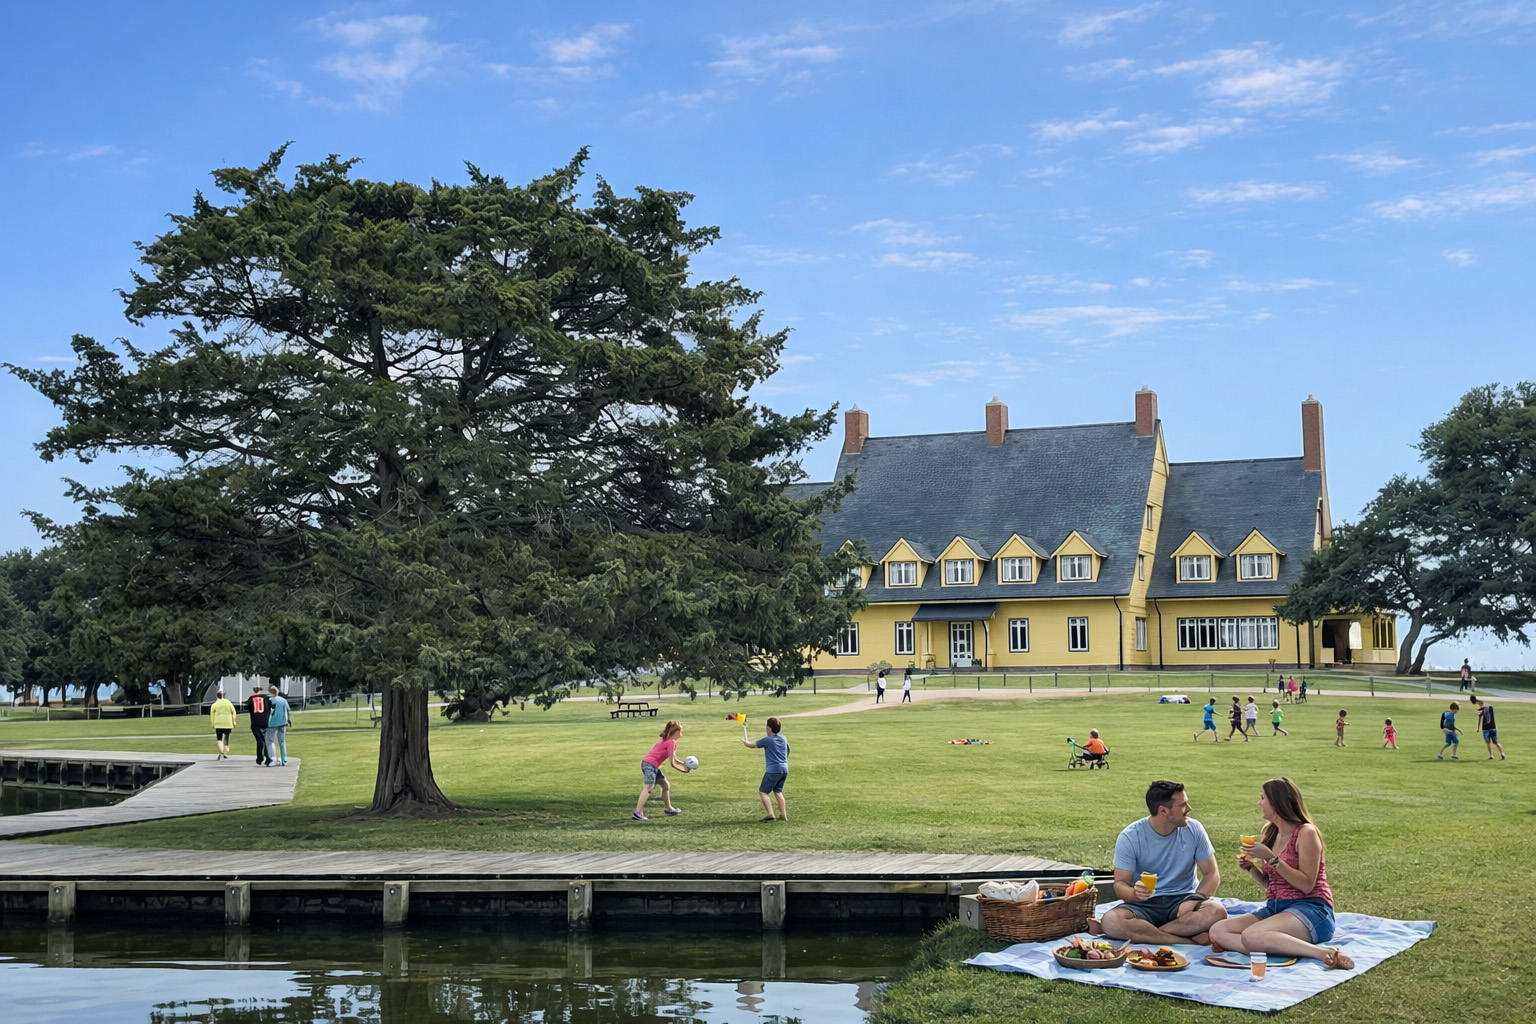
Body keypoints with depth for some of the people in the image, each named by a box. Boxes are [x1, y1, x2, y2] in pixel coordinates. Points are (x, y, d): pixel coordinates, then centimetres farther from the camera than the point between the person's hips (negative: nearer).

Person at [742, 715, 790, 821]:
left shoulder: (767, 740, -7)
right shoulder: (783, 739, 11)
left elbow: (748, 744, 0)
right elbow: (788, 752, 28)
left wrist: (744, 730, 11)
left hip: (773, 770, -7)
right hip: (784, 769, 7)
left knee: (763, 792, 0)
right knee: (778, 791, 18)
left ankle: (770, 814, -16)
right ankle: (784, 815, 12)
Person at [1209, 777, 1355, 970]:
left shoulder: (1306, 833, -8)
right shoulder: (1270, 833, 14)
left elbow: (1306, 885, -16)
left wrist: (1271, 858, -20)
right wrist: (1251, 868, 0)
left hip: (1310, 909, -9)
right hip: (1275, 908, 9)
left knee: (1251, 936, -36)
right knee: (1217, 931, -16)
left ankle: (1325, 953, -33)